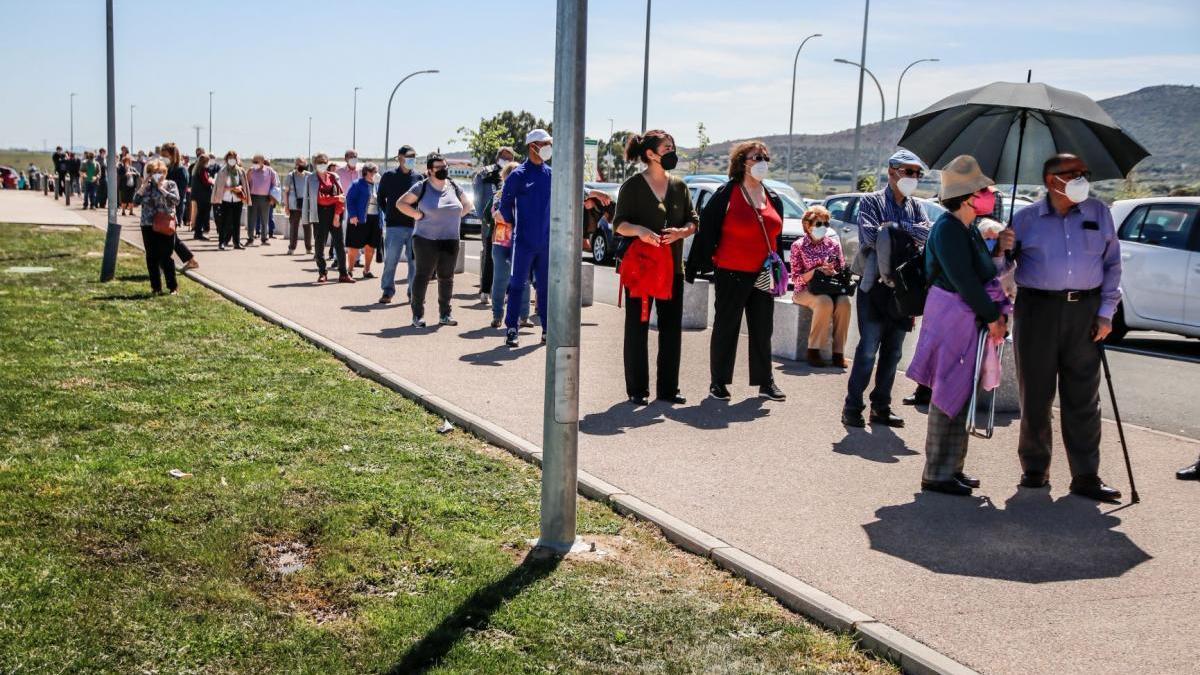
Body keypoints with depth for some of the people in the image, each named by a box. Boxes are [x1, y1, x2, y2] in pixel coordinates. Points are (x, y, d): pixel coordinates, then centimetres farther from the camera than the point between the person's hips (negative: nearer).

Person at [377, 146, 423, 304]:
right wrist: (389, 214, 4)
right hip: (394, 226, -2)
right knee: (390, 260, -3)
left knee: (415, 261, 4)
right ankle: (387, 292, 7)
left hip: (415, 226, 2)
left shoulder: (419, 178, 9)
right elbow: (381, 199, 12)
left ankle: (414, 293, 13)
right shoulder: (388, 176, 5)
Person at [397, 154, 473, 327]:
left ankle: (444, 314, 18)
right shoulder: (422, 187, -3)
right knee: (423, 276, -2)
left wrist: (455, 217, 8)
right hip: (426, 240, -4)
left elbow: (468, 204, 22)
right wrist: (418, 215, -9)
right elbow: (401, 203, -2)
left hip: (450, 241, 5)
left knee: (446, 277, 8)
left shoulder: (453, 187, 9)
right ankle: (418, 315, 3)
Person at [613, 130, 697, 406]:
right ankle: (637, 389, 7)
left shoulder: (679, 186, 12)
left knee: (672, 328, 5)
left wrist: (681, 232, -11)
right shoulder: (632, 186, -1)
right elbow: (619, 224, -4)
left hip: (673, 266, 5)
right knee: (637, 328, 0)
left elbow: (693, 220, 11)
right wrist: (639, 230, -24)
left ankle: (667, 388, 14)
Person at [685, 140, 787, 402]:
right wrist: (702, 265, -10)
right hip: (732, 274, -5)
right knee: (726, 328, 3)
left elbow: (776, 236, 18)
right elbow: (706, 231, -7)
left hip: (763, 275, 5)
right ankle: (718, 382, 12)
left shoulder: (774, 199, 11)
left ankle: (765, 382, 20)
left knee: (762, 330, 10)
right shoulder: (726, 194, -6)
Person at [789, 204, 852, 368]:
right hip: (805, 290, -3)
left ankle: (838, 353, -26)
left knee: (844, 302, -29)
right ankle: (813, 351, -27)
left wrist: (832, 273, -13)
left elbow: (842, 272, 11)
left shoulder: (834, 244, 9)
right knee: (825, 302, -35)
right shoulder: (798, 246, -1)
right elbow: (796, 278, -5)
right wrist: (817, 271, -20)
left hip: (830, 288, 3)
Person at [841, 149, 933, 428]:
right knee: (868, 349, -8)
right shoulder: (871, 201, 1)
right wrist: (907, 233, -8)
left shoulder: (916, 207, 14)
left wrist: (894, 226, -14)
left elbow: (927, 234, -6)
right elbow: (870, 235, -17)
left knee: (893, 352, 9)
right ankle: (852, 408, -1)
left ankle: (881, 407, 17)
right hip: (875, 286, -5)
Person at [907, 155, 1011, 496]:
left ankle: (951, 468, 25)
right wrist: (992, 316, -14)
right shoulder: (948, 228, -16)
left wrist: (998, 311, 5)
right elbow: (963, 280, -20)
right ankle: (938, 474, 4)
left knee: (961, 394, 15)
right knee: (950, 395, -4)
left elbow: (986, 273, 17)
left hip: (969, 318, 10)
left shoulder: (969, 229, 14)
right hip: (952, 317, -10)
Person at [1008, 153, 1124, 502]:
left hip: (1084, 311, 1)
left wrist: (1106, 312, 3)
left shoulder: (1098, 212, 10)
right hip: (1037, 309, -1)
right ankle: (1034, 468, 16)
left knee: (1083, 398, 2)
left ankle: (1086, 476, 6)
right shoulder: (1025, 218, 5)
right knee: (1035, 394, 4)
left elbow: (1112, 263, 11)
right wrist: (1002, 249, -16)